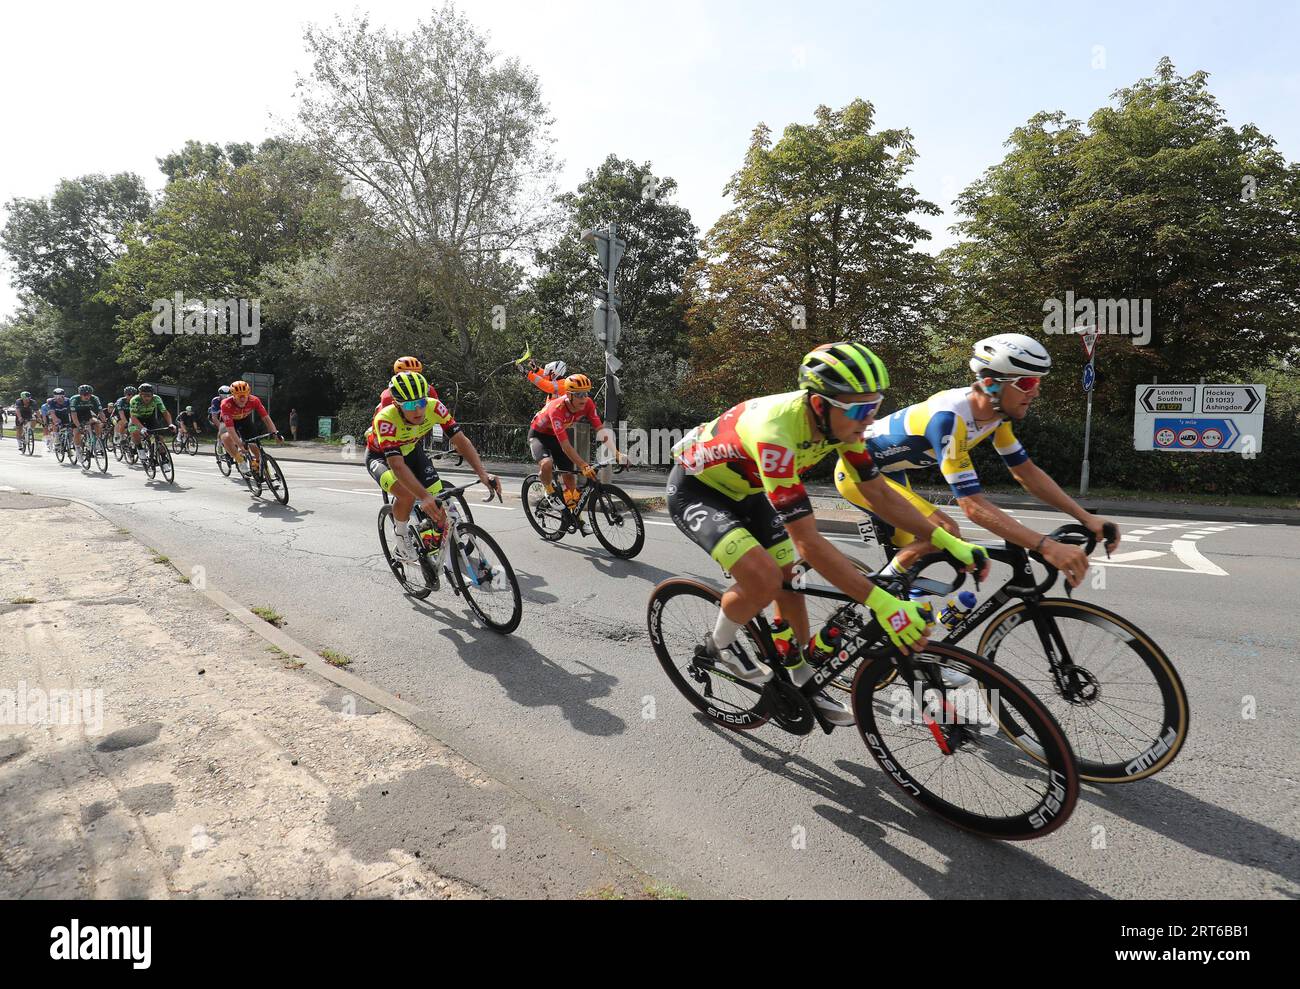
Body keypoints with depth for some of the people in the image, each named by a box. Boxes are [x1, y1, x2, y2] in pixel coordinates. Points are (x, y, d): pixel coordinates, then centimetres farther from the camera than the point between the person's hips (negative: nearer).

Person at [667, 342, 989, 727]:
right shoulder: (776, 431, -41)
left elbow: (881, 494, -5)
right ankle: (719, 645, 5)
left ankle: (803, 682, 25)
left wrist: (948, 541, -14)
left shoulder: (840, 421, -17)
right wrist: (881, 602, -40)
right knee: (763, 579, -26)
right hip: (695, 489, -7)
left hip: (742, 490, 8)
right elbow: (808, 542, -40)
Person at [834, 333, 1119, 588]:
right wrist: (1048, 547, -42)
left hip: (888, 471, 10)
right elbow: (974, 506, -37)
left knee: (913, 555, 15)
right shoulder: (950, 418, -34)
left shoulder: (995, 412, -7)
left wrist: (1087, 518, -6)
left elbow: (1027, 473, 2)